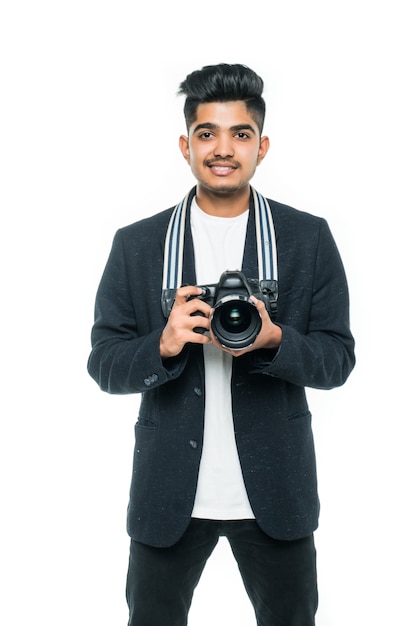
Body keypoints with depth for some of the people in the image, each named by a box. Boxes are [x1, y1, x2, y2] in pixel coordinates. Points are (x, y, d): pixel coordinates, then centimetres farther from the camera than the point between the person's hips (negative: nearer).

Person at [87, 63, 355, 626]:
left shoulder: (309, 238, -1)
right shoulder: (136, 244, 0)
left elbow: (337, 360, -1)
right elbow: (105, 366, 0)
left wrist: (272, 340, -20)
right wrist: (164, 345, -21)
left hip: (276, 490, 0)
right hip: (169, 493, 0)